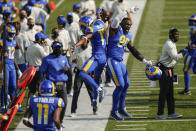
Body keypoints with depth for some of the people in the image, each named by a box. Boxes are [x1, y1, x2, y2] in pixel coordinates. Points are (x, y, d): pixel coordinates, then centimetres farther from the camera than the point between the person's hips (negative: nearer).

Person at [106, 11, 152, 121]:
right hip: (112, 60, -9)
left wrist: (144, 61, 17)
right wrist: (127, 12, -26)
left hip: (120, 61, 9)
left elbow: (133, 50, 20)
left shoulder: (128, 36, 13)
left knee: (126, 84, 12)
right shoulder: (116, 30, -11)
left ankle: (121, 108, 28)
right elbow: (116, 21, -33)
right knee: (120, 85, -10)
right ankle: (114, 111, 2)